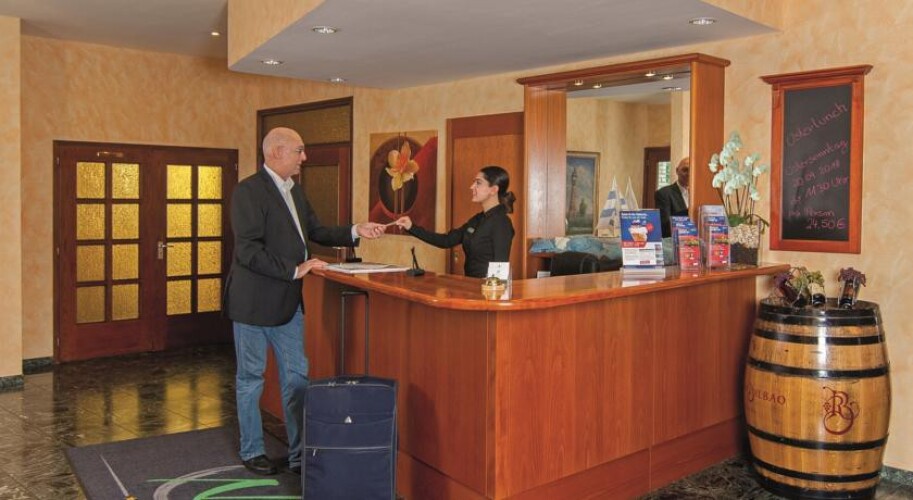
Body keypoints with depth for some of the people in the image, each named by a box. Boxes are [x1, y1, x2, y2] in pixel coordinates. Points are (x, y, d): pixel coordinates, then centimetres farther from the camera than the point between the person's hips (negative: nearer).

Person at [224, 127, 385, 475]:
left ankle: (299, 454, 20)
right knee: (251, 378, 8)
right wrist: (295, 270, -23)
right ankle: (252, 452, 25)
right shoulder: (248, 191, -16)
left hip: (287, 302, 8)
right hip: (254, 302, -8)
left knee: (297, 378, 10)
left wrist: (355, 232, 4)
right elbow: (248, 251, -22)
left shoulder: (294, 191, 11)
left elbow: (315, 232, 17)